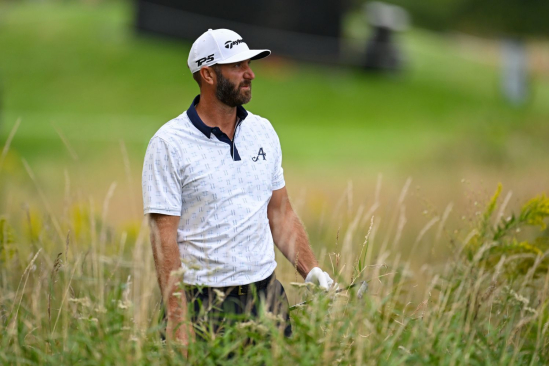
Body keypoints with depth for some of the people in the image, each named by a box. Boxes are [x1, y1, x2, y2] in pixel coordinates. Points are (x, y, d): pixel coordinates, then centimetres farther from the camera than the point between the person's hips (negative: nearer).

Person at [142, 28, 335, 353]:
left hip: (267, 292, 5)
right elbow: (164, 237, -12)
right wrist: (178, 320, -18)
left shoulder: (263, 132, 10)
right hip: (204, 300, -5)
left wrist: (312, 271, 4)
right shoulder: (168, 145, -8)